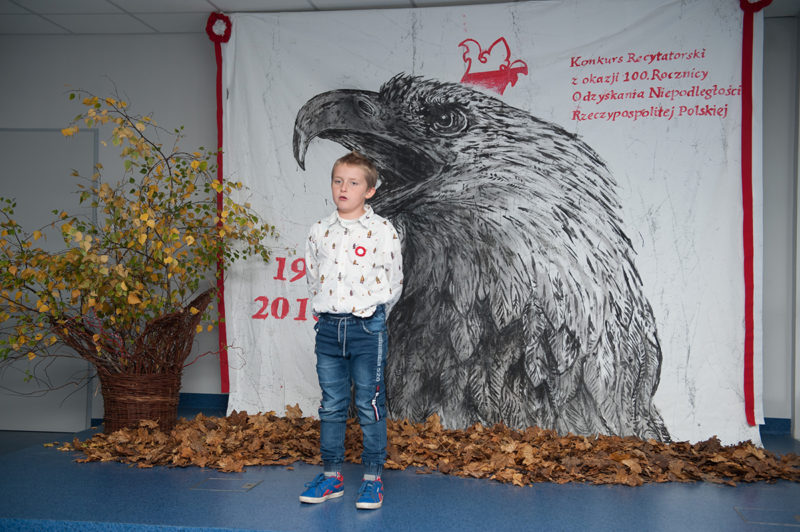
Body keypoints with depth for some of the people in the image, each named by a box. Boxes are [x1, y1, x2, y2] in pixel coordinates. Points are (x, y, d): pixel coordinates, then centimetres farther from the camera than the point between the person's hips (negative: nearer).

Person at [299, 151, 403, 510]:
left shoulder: (382, 231, -4)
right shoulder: (320, 231, 6)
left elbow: (394, 284, 1)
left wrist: (371, 317, 5)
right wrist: (324, 312, 9)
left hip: (367, 328, -4)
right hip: (328, 329, 4)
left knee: (370, 405, 3)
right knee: (331, 406, 11)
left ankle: (373, 478, 14)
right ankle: (332, 475, 22)